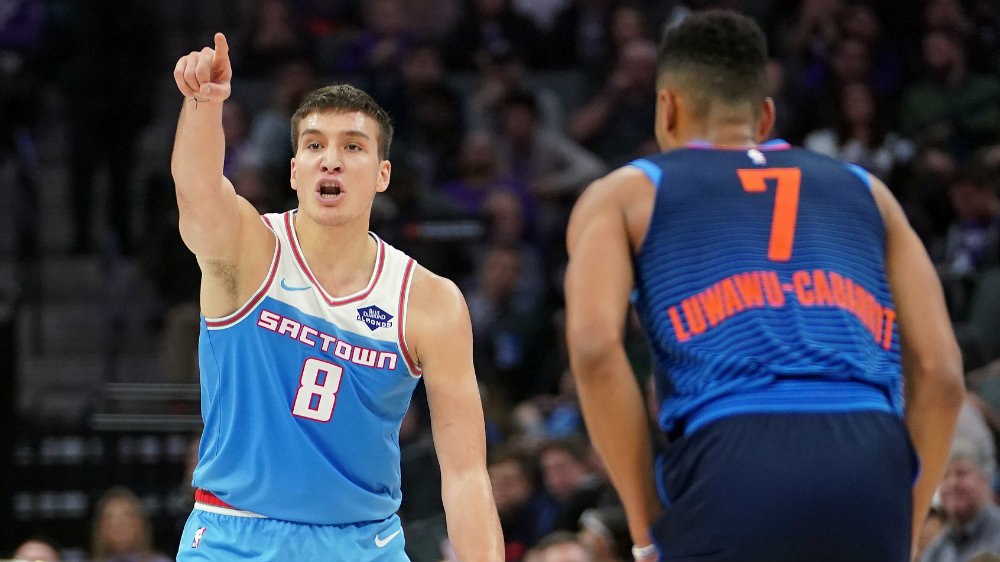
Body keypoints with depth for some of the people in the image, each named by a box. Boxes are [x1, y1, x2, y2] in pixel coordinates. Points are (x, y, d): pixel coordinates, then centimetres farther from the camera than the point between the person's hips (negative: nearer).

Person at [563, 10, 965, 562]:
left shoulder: (623, 194, 20)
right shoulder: (865, 191, 29)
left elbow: (595, 350, 0)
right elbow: (940, 372, 17)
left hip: (733, 462, -3)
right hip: (871, 465, 3)